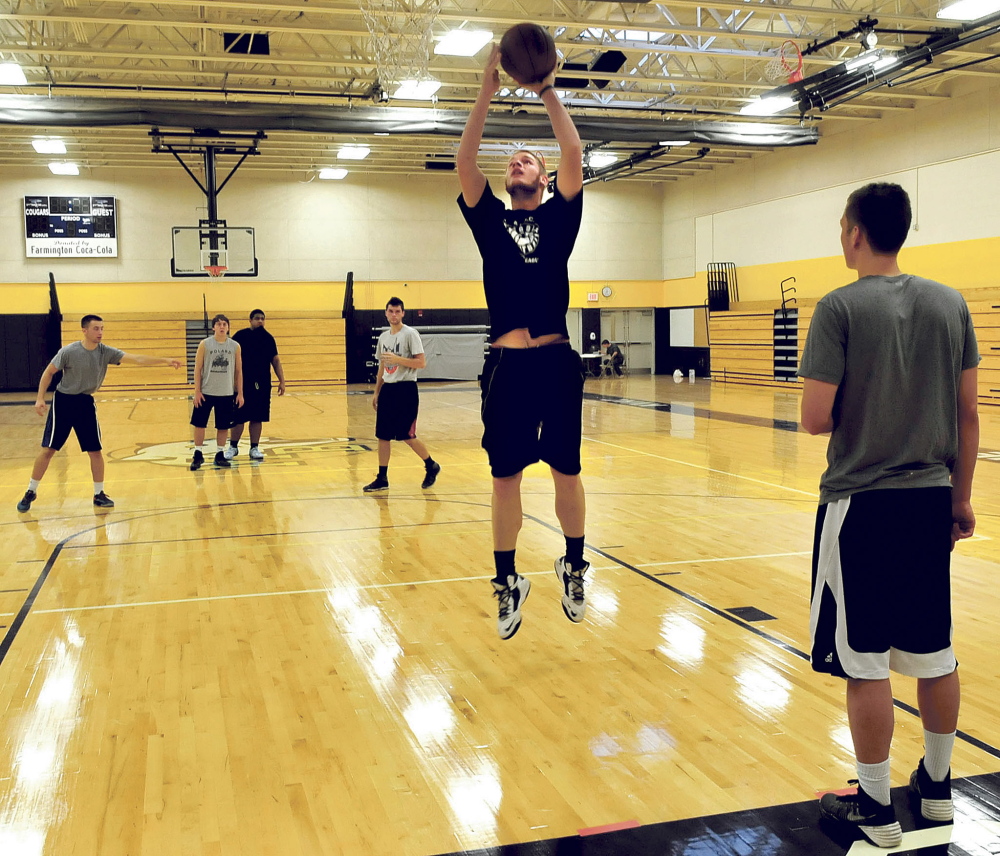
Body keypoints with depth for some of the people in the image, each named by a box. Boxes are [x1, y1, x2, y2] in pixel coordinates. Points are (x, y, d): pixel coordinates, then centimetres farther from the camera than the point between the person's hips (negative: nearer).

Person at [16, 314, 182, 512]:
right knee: (48, 449, -2)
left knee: (95, 450, 2)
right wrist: (40, 398, -10)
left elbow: (136, 359, -15)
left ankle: (99, 494, 15)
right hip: (63, 401, -3)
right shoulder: (68, 352, -16)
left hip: (85, 403, 3)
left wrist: (165, 360, -24)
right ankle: (31, 492, 13)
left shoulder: (106, 352, -8)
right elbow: (48, 372, -4)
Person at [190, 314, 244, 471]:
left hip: (226, 393, 1)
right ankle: (198, 455, 14)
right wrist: (197, 391, -7)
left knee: (223, 426, 6)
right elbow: (198, 368, -1)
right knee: (199, 423, 1)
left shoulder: (235, 346, 2)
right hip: (206, 392, -1)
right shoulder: (205, 344, -2)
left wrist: (240, 393, 3)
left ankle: (220, 455, 18)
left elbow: (238, 371, 6)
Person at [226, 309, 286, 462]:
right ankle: (233, 447, 17)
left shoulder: (268, 338, 7)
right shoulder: (240, 336, -2)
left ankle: (254, 448, 15)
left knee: (257, 418, 6)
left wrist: (281, 381, 6)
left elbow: (275, 360, 11)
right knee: (237, 417, 3)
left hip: (262, 384, 3)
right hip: (242, 383, -3)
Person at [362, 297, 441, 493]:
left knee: (407, 436, -5)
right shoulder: (383, 336, 12)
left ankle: (431, 466, 17)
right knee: (383, 435, 5)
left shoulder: (410, 334, -8)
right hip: (387, 389, 7)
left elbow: (422, 362, -14)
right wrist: (377, 392, 17)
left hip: (405, 389, -7)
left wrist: (397, 359, -23)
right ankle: (382, 478, 12)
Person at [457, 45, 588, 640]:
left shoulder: (559, 217, 10)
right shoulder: (491, 219, 12)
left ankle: (574, 569, 26)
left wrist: (548, 91, -4)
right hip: (507, 365, 1)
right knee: (506, 477, 5)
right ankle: (510, 581, 18)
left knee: (567, 471, 8)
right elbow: (465, 163, -1)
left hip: (556, 362, -1)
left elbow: (574, 155, -4)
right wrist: (488, 91, -4)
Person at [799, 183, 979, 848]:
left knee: (866, 661, 4)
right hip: (931, 500, 6)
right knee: (935, 652, 17)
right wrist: (961, 498, 15)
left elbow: (816, 419, -15)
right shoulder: (951, 304, 4)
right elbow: (969, 413, 6)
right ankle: (937, 786, 32)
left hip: (861, 505, -6)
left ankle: (877, 810, 15)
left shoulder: (840, 308, -12)